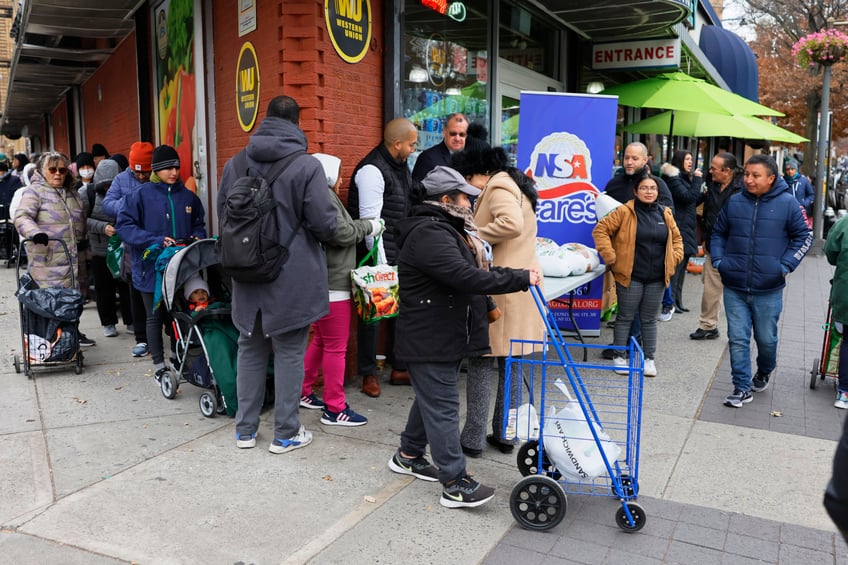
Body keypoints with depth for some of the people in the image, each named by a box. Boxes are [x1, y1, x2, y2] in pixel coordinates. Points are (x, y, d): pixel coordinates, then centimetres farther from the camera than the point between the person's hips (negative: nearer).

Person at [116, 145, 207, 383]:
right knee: (155, 317, 8)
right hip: (152, 267, -3)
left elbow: (199, 225, 18)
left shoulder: (188, 196, 6)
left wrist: (197, 238, -4)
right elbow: (124, 225, -8)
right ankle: (159, 365, 20)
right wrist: (157, 241, -18)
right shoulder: (141, 195, -5)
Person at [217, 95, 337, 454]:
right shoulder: (307, 166, -13)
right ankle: (285, 433, 17)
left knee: (250, 349, 17)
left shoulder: (235, 164, 1)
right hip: (293, 278, -4)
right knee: (289, 353, 8)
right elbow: (325, 225, -15)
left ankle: (245, 429, 27)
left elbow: (222, 212, 12)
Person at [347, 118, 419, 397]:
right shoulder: (372, 170, -17)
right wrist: (381, 263, -20)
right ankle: (369, 374, 15)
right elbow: (370, 220, -20)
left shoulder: (400, 166, 12)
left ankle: (399, 368, 28)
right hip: (377, 256, -9)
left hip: (399, 254, 9)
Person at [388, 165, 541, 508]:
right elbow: (466, 278, -31)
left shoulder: (443, 230, 16)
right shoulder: (430, 235, -22)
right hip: (429, 340, -11)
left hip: (444, 336, 11)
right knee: (443, 407, -4)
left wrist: (518, 275, 5)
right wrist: (521, 279, -25)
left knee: (431, 399, 21)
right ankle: (455, 485, 3)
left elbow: (467, 272, 17)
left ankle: (408, 455, 37)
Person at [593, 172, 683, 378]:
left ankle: (649, 358, 22)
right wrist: (610, 256, -10)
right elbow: (601, 230, -5)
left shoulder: (665, 214, 9)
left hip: (657, 278, 4)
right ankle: (619, 357, 16)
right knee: (625, 317, 4)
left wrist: (674, 258, 9)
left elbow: (676, 238, 23)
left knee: (649, 319, 12)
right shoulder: (625, 212, -6)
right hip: (630, 276, -4)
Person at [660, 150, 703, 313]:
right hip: (678, 228, -10)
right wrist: (697, 179, -11)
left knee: (681, 267, 11)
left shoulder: (684, 178, 20)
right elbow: (688, 197, -19)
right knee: (676, 266, -9)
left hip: (686, 228, 10)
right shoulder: (673, 178, -9)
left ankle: (677, 301, 16)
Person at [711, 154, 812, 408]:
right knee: (738, 339, 2)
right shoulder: (734, 202, 2)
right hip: (734, 288, 2)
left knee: (766, 339, 12)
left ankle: (763, 373, 41)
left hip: (769, 290, -1)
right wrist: (718, 260, 2)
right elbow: (718, 233, 15)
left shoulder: (787, 203, -4)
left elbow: (804, 237, 2)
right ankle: (742, 388, 13)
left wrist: (785, 265, -6)